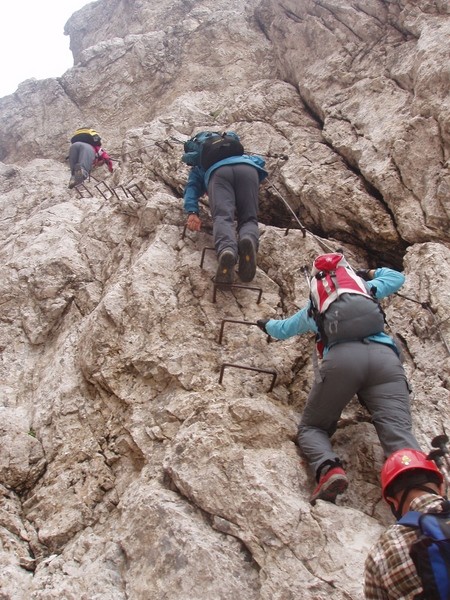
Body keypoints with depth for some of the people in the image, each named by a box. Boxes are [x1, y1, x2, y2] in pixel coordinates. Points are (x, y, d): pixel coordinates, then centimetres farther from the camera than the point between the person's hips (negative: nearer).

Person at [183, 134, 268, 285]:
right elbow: (259, 161, 40)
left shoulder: (199, 166, 40)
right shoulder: (240, 155, 52)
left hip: (218, 171, -2)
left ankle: (227, 250, -55)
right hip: (247, 168, 2)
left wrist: (192, 213, 4)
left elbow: (192, 187, 21)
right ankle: (249, 240, -41)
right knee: (248, 218, -2)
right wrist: (252, 188, 48)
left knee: (222, 217, -19)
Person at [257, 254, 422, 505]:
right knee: (399, 432, -14)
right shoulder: (364, 287, 34)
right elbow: (397, 277, 54)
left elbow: (282, 330, 52)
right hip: (386, 357, 1)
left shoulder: (314, 306, 35)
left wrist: (267, 323, 74)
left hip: (341, 357, -1)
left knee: (311, 427, 13)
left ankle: (329, 469, -19)